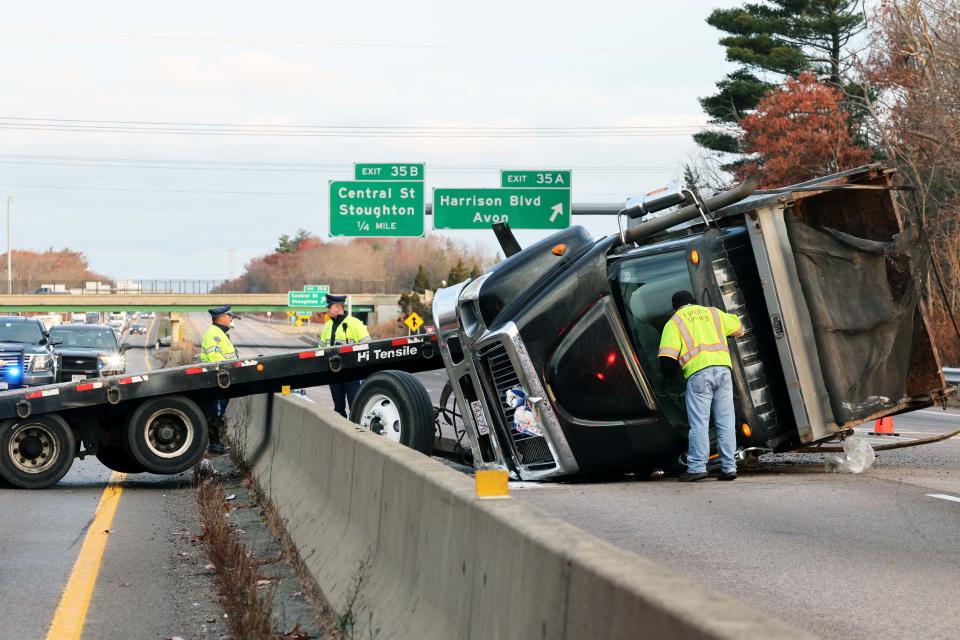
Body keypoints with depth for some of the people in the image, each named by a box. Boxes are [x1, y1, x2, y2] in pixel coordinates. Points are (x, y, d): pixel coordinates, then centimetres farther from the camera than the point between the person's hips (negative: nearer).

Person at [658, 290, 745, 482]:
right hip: (723, 368, 3)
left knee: (699, 422, -3)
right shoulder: (713, 313, 21)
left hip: (698, 373, -3)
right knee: (726, 421, 6)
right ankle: (729, 467, 5)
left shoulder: (674, 322, 11)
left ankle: (697, 467, -8)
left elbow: (667, 356, -1)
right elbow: (738, 328, 30)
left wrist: (668, 373, 15)